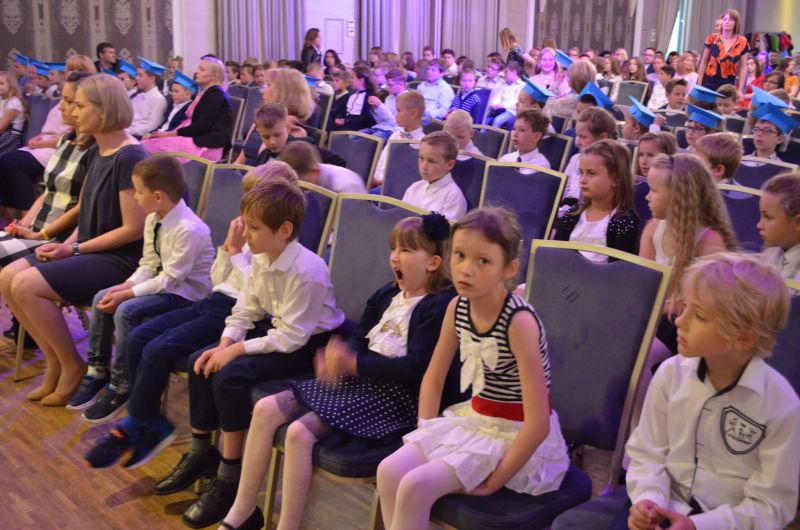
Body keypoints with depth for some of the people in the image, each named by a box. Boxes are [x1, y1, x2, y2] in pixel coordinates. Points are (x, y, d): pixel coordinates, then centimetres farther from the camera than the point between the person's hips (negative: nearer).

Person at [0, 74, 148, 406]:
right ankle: (54, 362, 7)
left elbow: (134, 229, -20)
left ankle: (72, 367, -3)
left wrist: (75, 249, -15)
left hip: (120, 260, -9)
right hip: (91, 252, 9)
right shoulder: (98, 152, 11)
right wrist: (68, 244, -3)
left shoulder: (129, 157, -18)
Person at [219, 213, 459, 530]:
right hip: (361, 378, 9)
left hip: (396, 394, -9)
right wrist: (337, 358, -10)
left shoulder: (439, 307, -14)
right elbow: (360, 339, 15)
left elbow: (416, 368, -23)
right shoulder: (387, 295, 14)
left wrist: (353, 363, -21)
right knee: (266, 409, -2)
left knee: (300, 432, -25)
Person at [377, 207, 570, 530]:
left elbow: (538, 424, -25)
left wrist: (493, 482, -19)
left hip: (517, 434, -7)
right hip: (473, 419, 7)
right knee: (389, 471, -11)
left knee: (416, 486, -20)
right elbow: (433, 379, 10)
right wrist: (427, 437, 0)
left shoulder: (519, 321, -25)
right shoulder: (457, 307, -4)